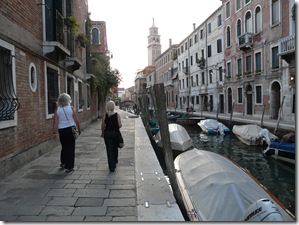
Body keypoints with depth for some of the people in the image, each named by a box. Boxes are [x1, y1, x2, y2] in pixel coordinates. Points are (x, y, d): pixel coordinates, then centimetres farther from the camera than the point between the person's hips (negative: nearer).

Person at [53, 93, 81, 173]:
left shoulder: (57, 109, -2)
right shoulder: (71, 108, -6)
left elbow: (55, 122, -5)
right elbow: (76, 120, -3)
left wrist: (55, 133, -2)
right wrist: (79, 129, 10)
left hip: (61, 130, 3)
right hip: (71, 129, -2)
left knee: (64, 146, 21)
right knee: (70, 148, 3)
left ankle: (63, 163, 35)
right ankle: (69, 167, 5)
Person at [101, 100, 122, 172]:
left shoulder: (104, 115, -5)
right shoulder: (117, 115, -7)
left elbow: (103, 126, -6)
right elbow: (120, 125, -12)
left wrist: (102, 133, 8)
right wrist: (116, 128, 9)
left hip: (107, 133, 0)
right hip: (115, 133, 0)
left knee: (109, 150, 3)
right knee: (115, 148, 21)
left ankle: (112, 167, 1)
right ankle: (115, 161, 43)